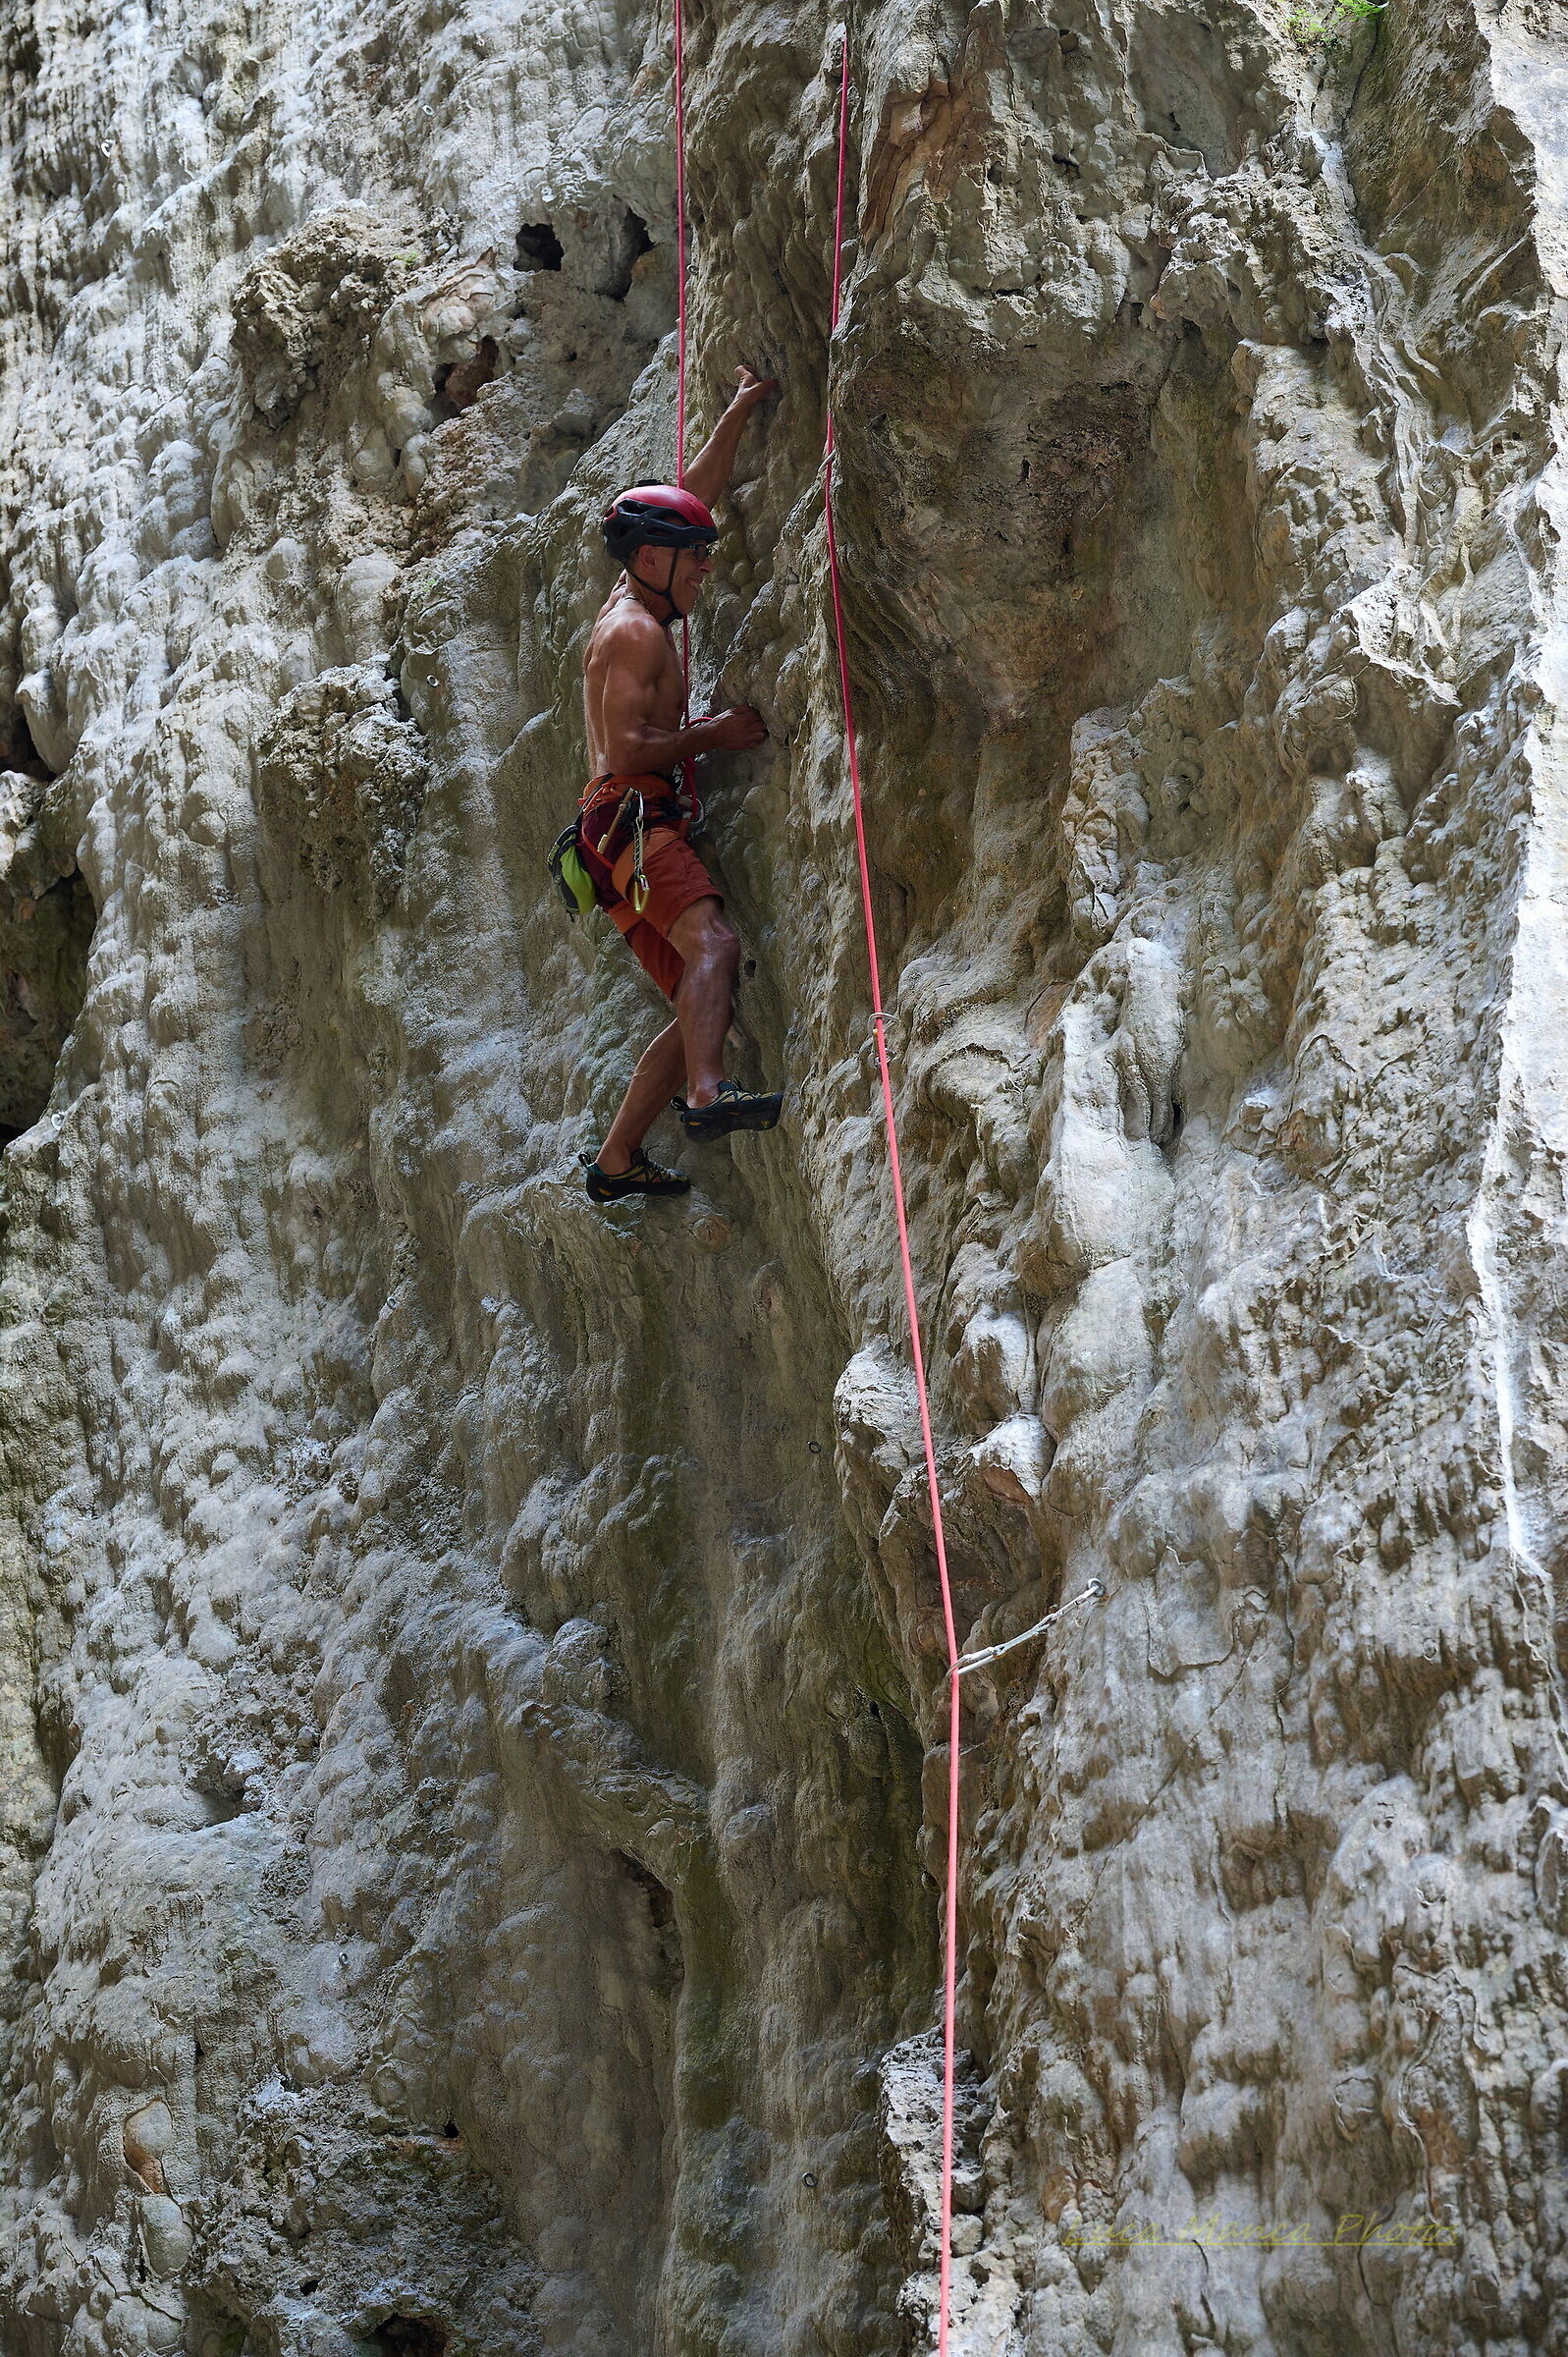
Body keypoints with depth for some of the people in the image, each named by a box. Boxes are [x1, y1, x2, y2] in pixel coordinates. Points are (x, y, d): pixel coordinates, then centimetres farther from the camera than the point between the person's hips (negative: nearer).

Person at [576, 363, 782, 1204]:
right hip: (633, 821, -10)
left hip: (640, 833, 10)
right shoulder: (633, 631, -6)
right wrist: (715, 733, -8)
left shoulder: (633, 603, 23)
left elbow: (691, 498, 33)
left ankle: (616, 1159, 6)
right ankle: (709, 1094, -54)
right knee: (714, 944, -32)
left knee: (707, 1000, 6)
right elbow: (627, 747, -17)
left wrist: (738, 414, 31)